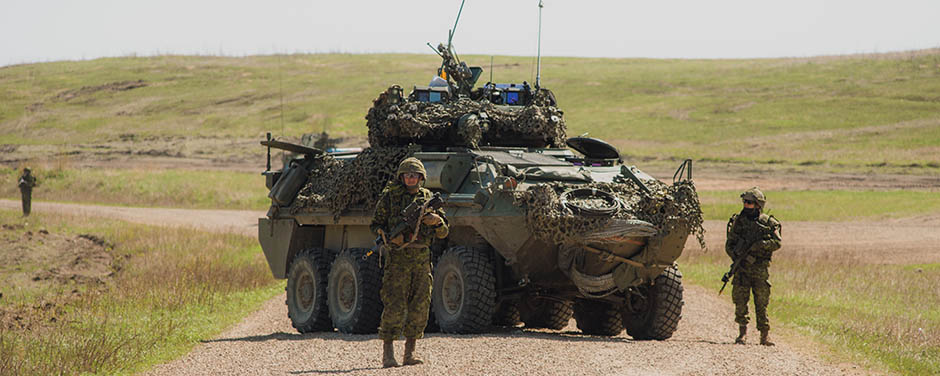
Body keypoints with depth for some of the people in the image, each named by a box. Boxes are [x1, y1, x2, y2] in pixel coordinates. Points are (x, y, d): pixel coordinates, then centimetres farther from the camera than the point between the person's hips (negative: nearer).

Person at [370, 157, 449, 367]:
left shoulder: (428, 198, 11)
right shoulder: (389, 197, 2)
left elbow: (443, 233, 12)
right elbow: (375, 225, 5)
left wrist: (437, 222, -10)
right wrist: (388, 237, -14)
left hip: (422, 257, 4)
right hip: (398, 257, -4)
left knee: (420, 306, 2)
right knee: (394, 305, -9)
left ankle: (410, 352, 10)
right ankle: (387, 352, -3)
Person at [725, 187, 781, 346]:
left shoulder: (768, 222, 2)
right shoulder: (738, 221, 7)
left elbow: (777, 242, -7)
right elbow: (729, 245, 9)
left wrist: (759, 245, -20)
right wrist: (736, 256, -10)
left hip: (761, 269, -1)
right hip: (742, 268, 1)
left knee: (762, 303, 1)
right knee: (740, 301, -5)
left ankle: (765, 335, 7)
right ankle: (742, 332, 5)